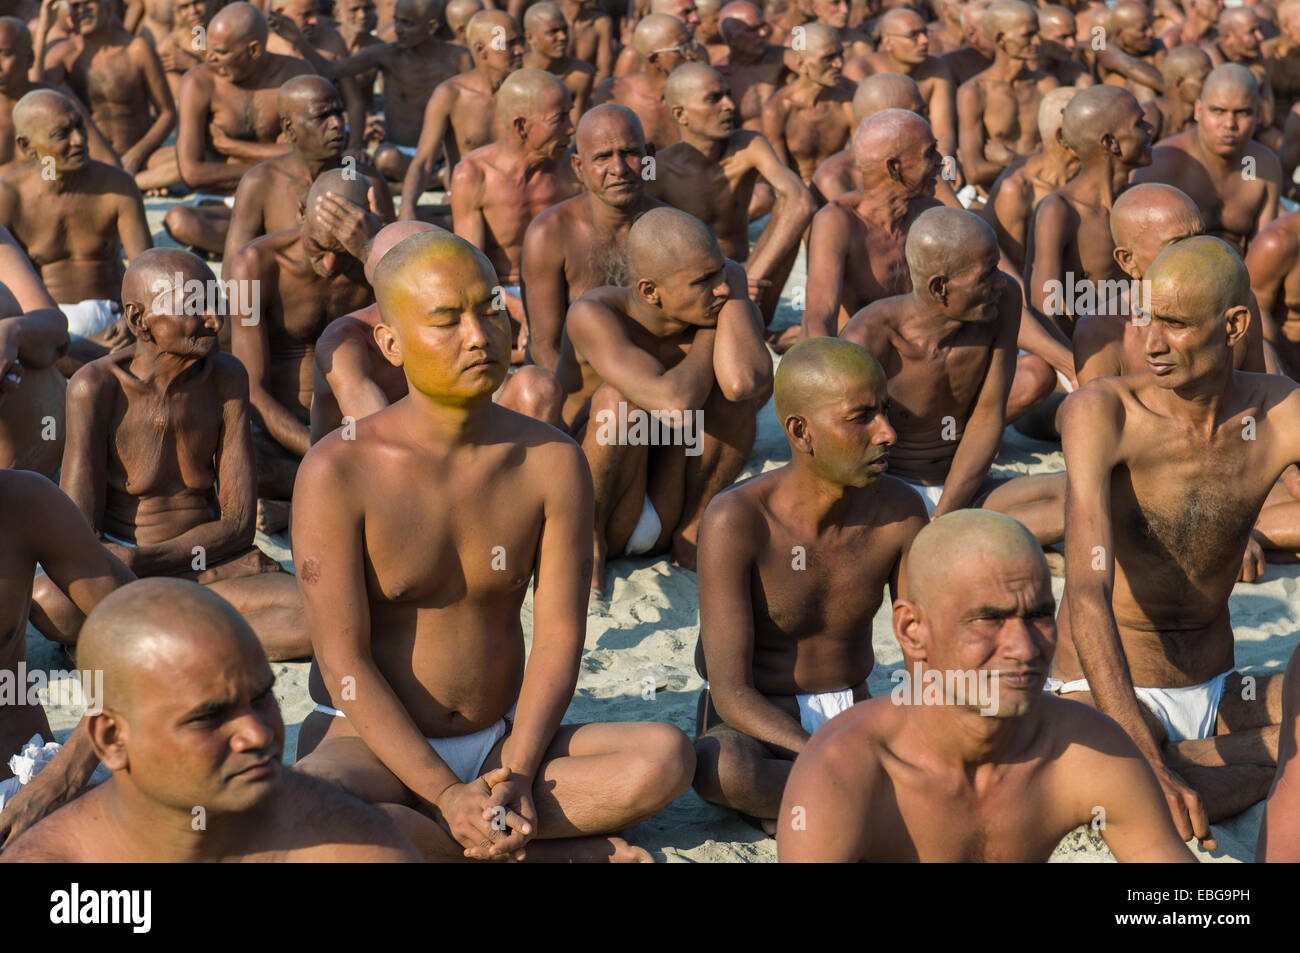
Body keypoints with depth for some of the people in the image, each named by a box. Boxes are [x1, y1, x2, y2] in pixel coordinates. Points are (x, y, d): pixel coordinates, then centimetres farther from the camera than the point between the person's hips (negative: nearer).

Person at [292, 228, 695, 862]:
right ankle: (549, 853, -20)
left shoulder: (553, 462, -3)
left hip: (506, 741, 3)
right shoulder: (338, 472, -14)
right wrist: (448, 795, -21)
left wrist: (517, 776, -20)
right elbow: (343, 662, -15)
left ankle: (413, 836, -19)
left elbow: (559, 636, -5)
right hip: (370, 741, -3)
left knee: (667, 756, -23)